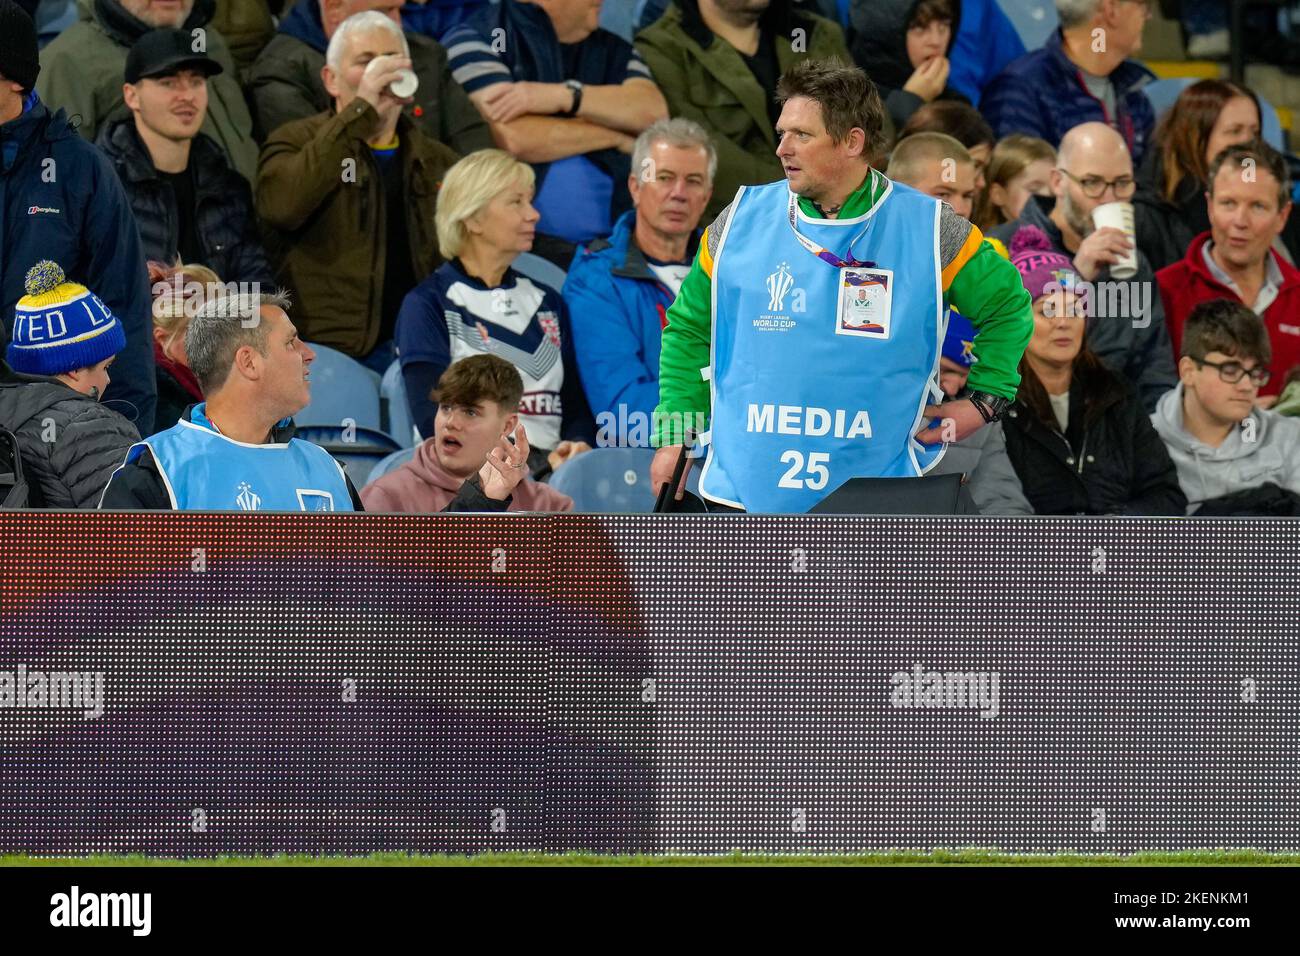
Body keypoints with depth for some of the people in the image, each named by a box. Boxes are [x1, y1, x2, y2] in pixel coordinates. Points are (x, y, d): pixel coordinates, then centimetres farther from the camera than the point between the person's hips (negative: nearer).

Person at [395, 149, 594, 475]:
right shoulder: (428, 305, 5)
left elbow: (577, 408, 19)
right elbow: (433, 420, -7)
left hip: (547, 469, 4)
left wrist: (576, 447, -7)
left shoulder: (548, 302, 23)